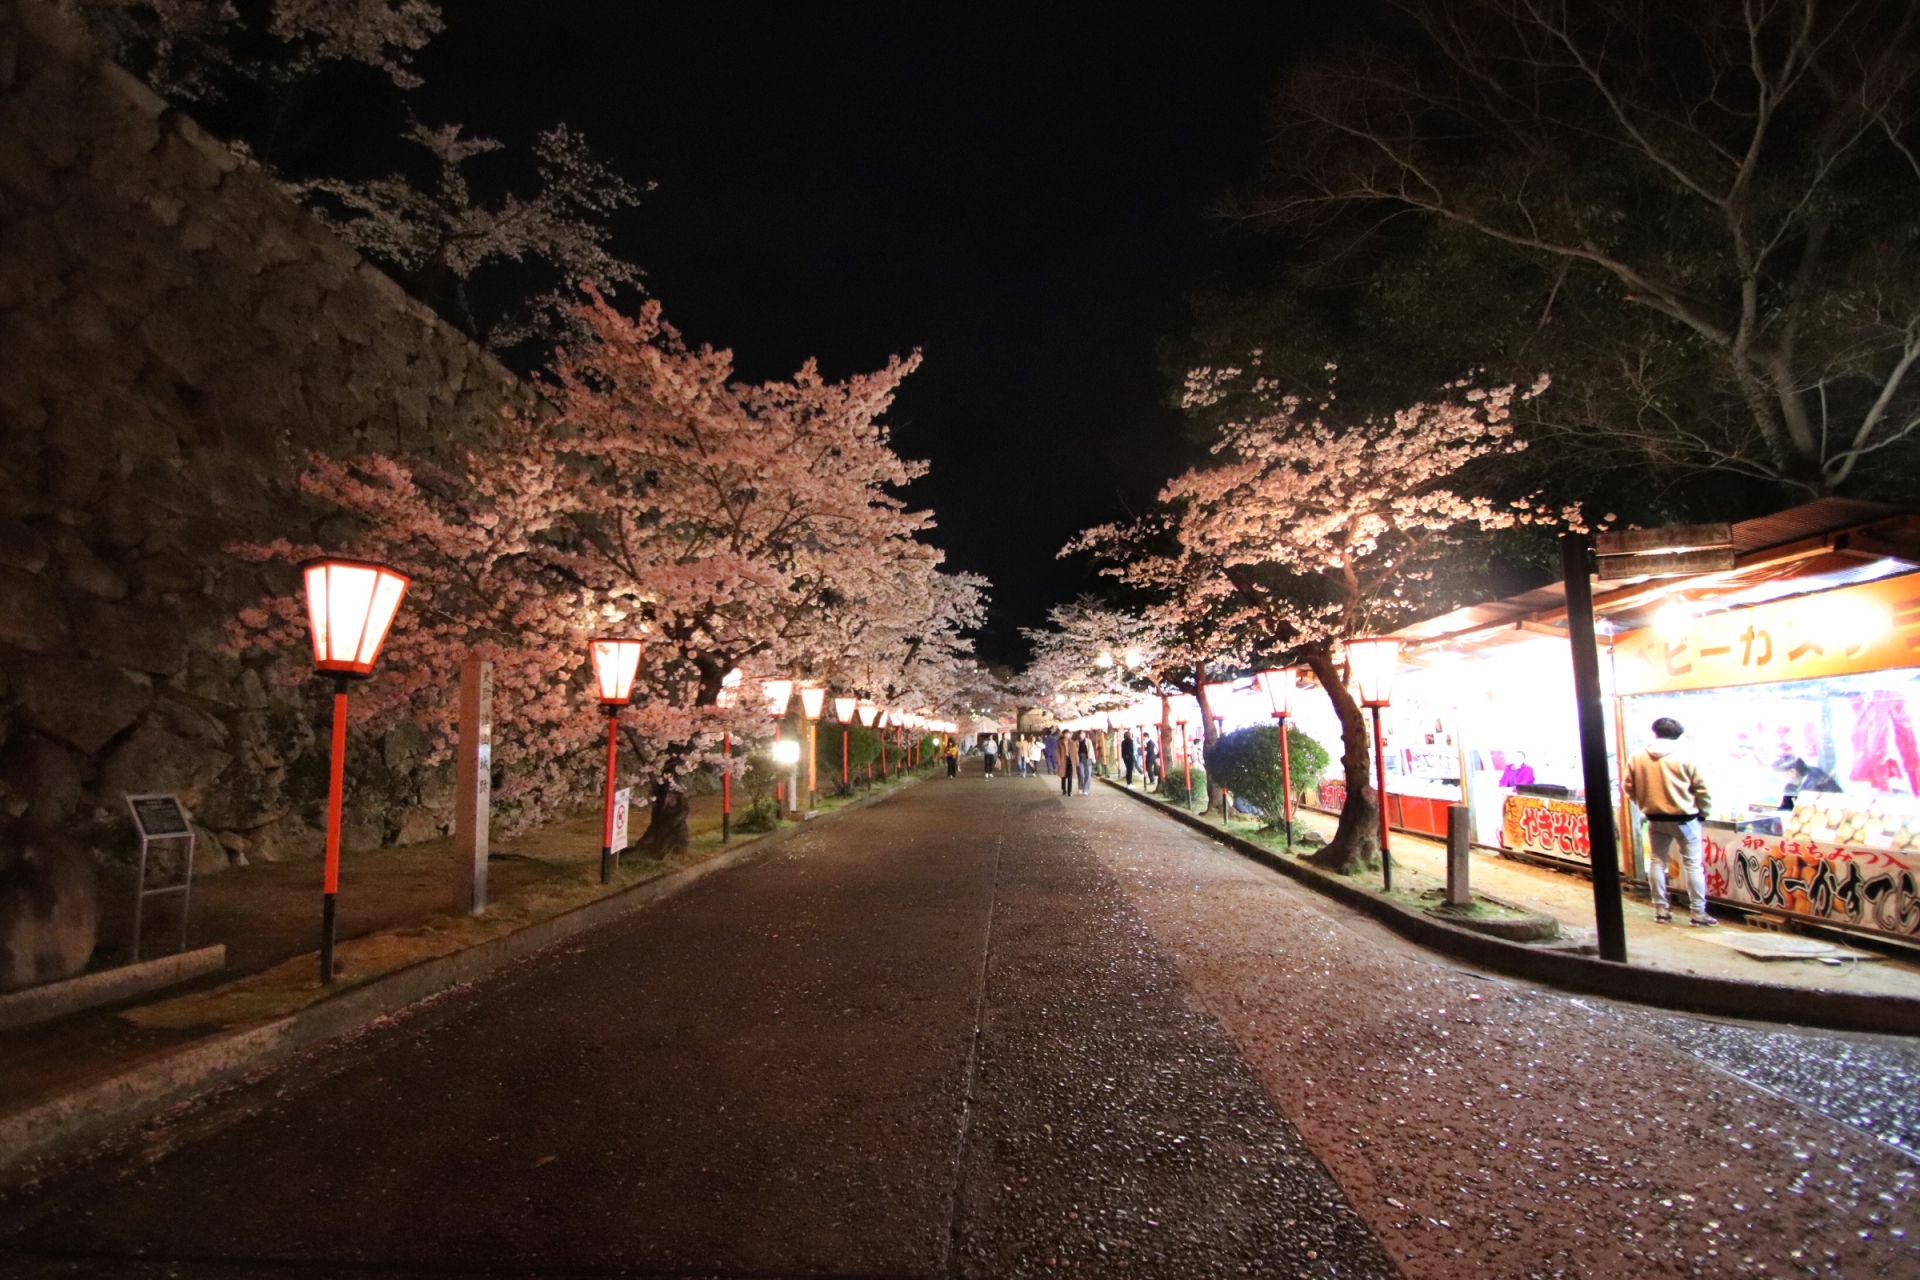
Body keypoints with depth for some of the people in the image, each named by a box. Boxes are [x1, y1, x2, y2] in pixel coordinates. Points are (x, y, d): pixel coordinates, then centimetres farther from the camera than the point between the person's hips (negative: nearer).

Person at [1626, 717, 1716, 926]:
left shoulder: (1637, 757, -2)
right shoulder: (1684, 755, -10)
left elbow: (1630, 788, 4)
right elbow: (1701, 788, -6)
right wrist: (1703, 812, 8)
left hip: (1655, 819, 3)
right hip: (1684, 818, -3)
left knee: (1657, 862, 12)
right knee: (1693, 864, 5)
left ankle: (1660, 909, 16)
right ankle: (1698, 912, 7)